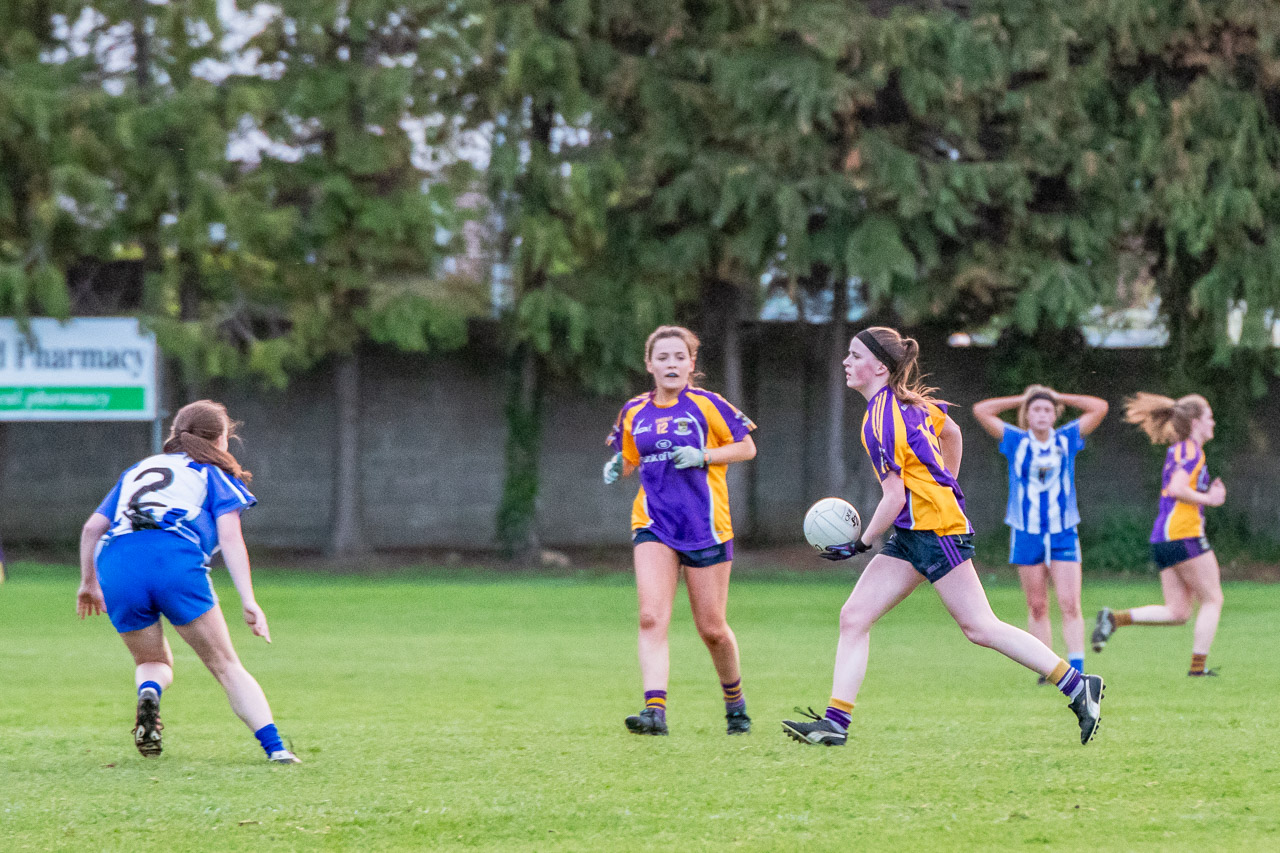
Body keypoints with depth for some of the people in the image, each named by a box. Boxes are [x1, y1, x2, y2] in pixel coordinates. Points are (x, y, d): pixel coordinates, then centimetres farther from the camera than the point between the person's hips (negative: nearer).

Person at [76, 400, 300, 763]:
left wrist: (88, 583, 41)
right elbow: (230, 537, 5)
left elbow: (92, 527, 28)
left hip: (115, 566, 3)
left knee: (153, 662, 22)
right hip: (177, 562, -3)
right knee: (225, 666, 4)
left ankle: (148, 693, -13)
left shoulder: (138, 470, 33)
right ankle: (275, 747, -9)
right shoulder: (215, 474, 20)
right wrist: (248, 601, -1)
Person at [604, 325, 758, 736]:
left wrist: (703, 457, -14)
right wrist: (617, 467, -1)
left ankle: (735, 699, 31)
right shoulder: (634, 412, 8)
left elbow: (747, 447, 1)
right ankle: (655, 709, -26)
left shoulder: (706, 405, -3)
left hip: (705, 527, -2)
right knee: (651, 618, -17)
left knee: (712, 629, 5)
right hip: (654, 527, 2)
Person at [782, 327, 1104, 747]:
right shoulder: (907, 400, 10)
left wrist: (860, 544, -9)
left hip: (935, 528, -10)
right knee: (854, 616, 1)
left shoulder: (881, 421, -18)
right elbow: (950, 432, 25)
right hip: (912, 533, 10)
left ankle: (1078, 687, 0)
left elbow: (894, 498, -19)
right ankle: (835, 722, -4)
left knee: (978, 627, -6)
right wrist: (945, 490, 32)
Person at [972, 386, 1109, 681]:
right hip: (1027, 534, 0)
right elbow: (980, 410, -2)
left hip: (1063, 534, 0)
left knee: (1070, 604, -10)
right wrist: (1022, 400, 4)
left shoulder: (1067, 440, 3)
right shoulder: (1016, 441, 2)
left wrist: (1059, 398, 5)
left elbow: (1100, 408, 2)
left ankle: (1076, 669, -13)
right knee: (1037, 607, 4)